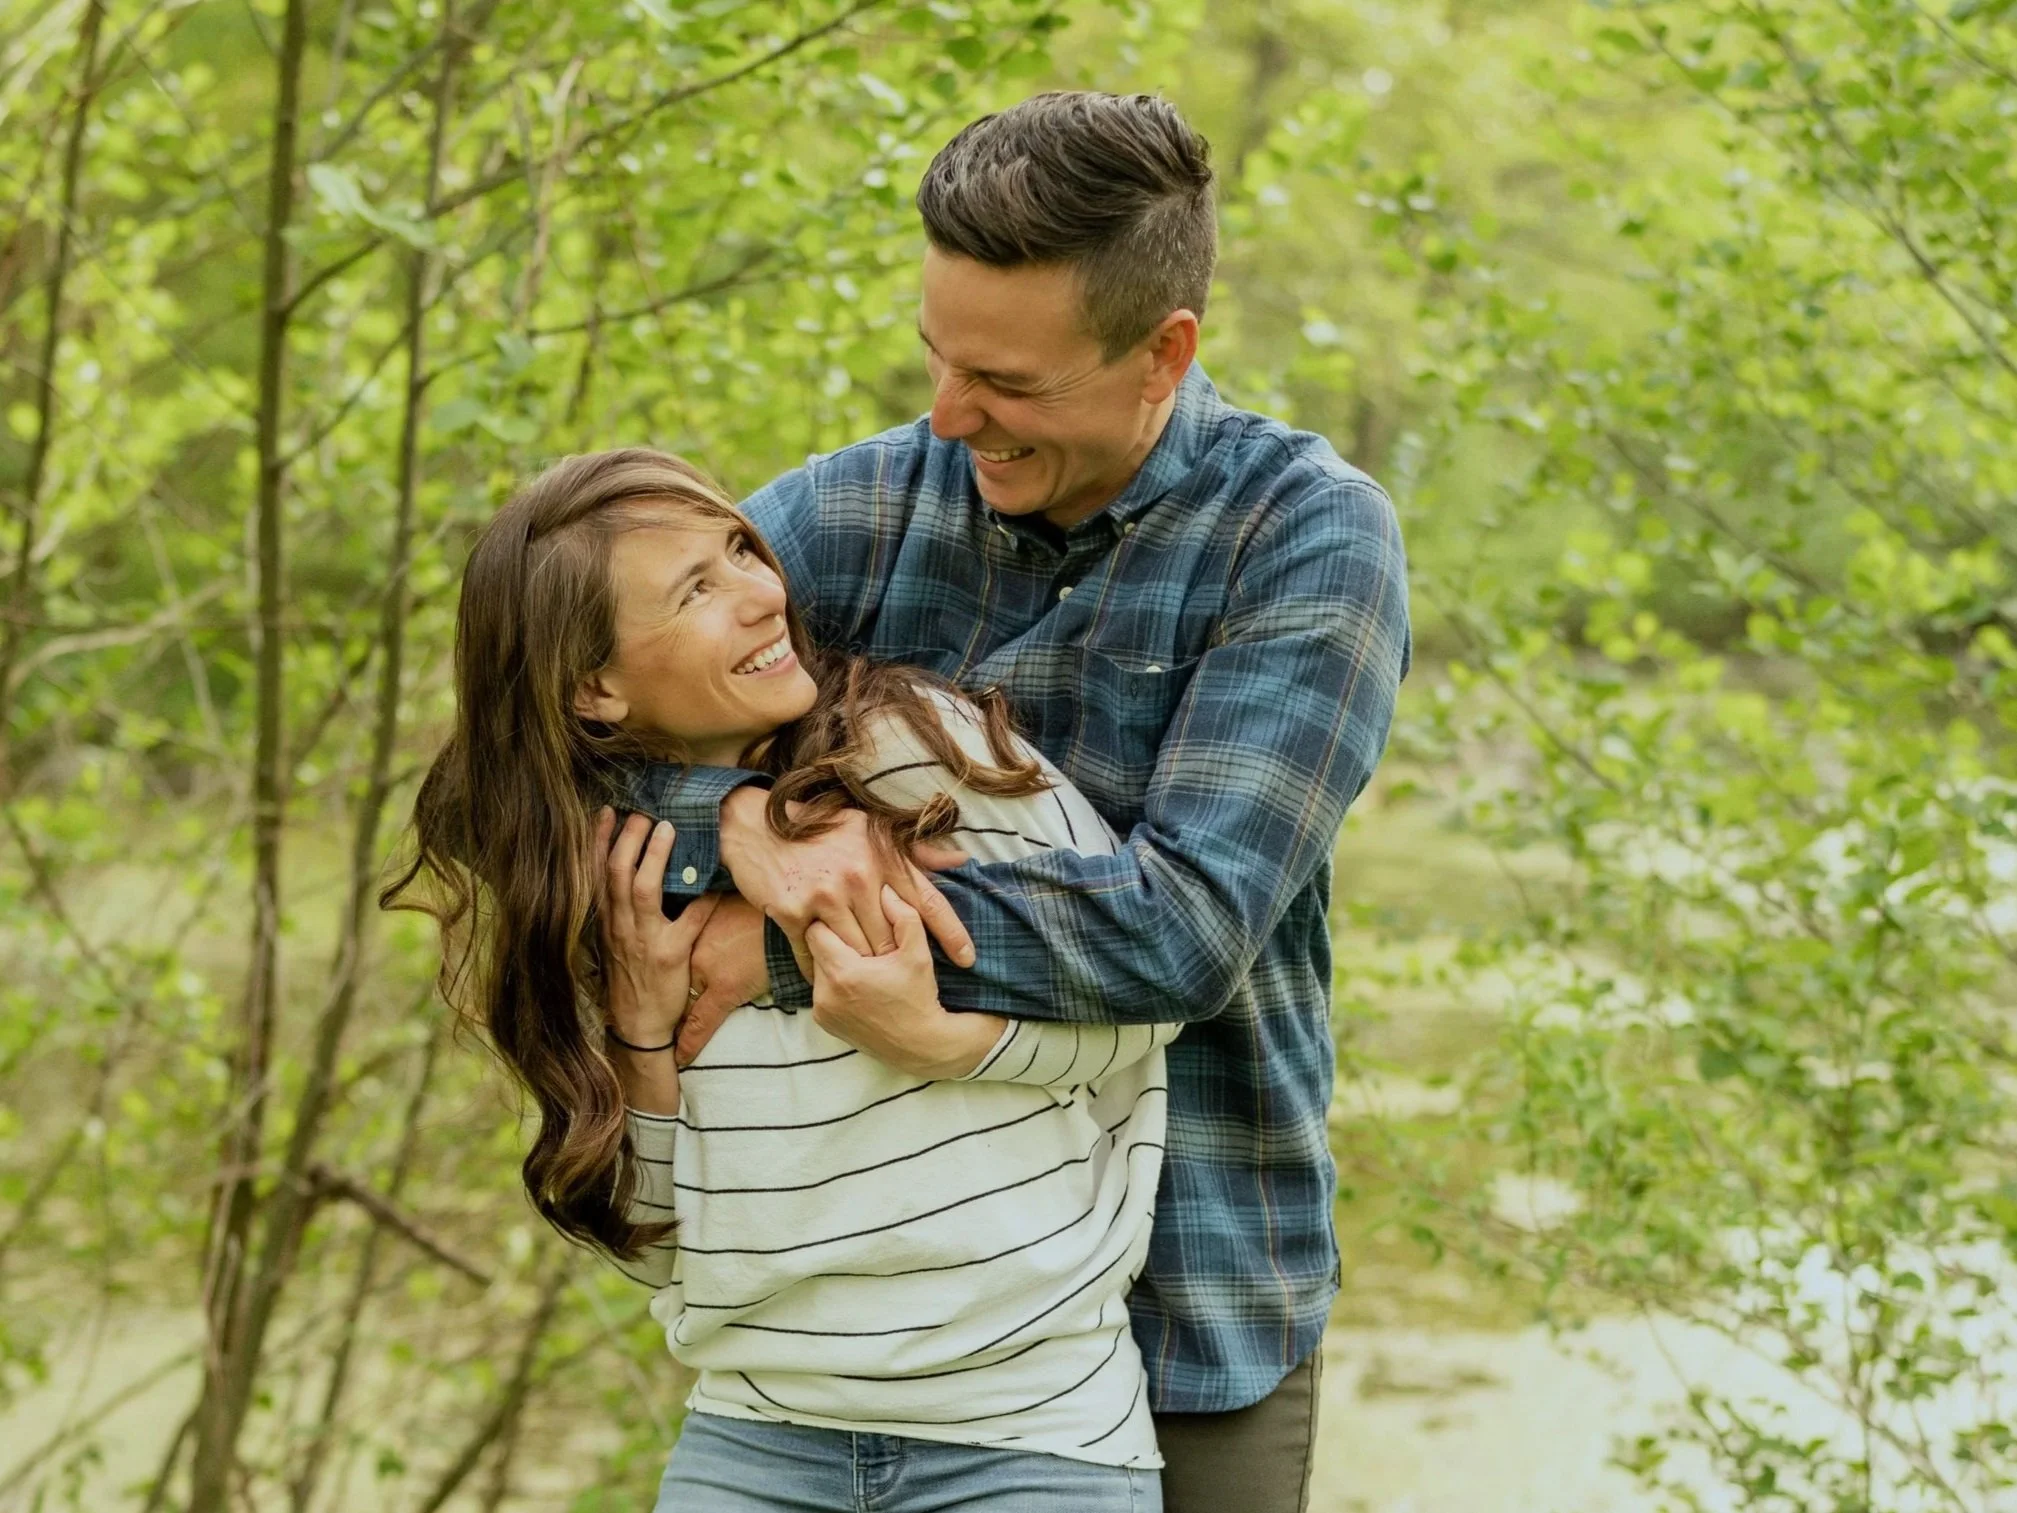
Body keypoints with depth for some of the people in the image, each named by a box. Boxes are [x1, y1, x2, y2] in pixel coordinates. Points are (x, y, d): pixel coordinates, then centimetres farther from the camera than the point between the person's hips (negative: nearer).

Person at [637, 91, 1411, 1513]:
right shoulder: (871, 503, -2)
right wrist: (740, 818, -29)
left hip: (1182, 1313, -3)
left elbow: (1185, 926, -22)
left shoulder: (1310, 536, -12)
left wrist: (782, 946, -23)